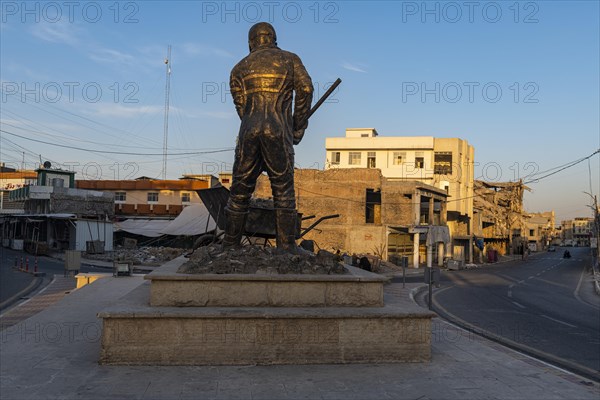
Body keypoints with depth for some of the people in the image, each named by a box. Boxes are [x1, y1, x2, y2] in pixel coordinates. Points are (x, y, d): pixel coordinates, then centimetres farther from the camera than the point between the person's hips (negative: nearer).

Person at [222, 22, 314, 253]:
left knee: (240, 192, 9)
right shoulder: (290, 59, 16)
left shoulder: (239, 68, 21)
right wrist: (298, 127, 7)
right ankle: (286, 248, 1)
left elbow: (242, 107, 13)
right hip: (278, 131, -2)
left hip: (248, 132, 2)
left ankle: (229, 246, 13)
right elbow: (305, 88, -1)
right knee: (284, 193, 4)